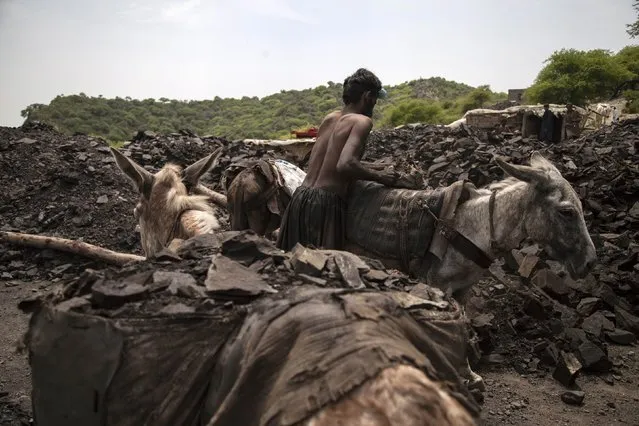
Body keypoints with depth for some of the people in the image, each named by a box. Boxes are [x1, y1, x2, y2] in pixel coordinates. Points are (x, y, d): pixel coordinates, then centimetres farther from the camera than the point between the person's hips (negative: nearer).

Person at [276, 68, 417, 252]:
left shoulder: (329, 118, 16)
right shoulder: (362, 121, -6)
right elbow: (345, 165, -21)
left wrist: (368, 167, 26)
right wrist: (380, 177, -8)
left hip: (300, 197, 8)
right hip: (326, 203, -8)